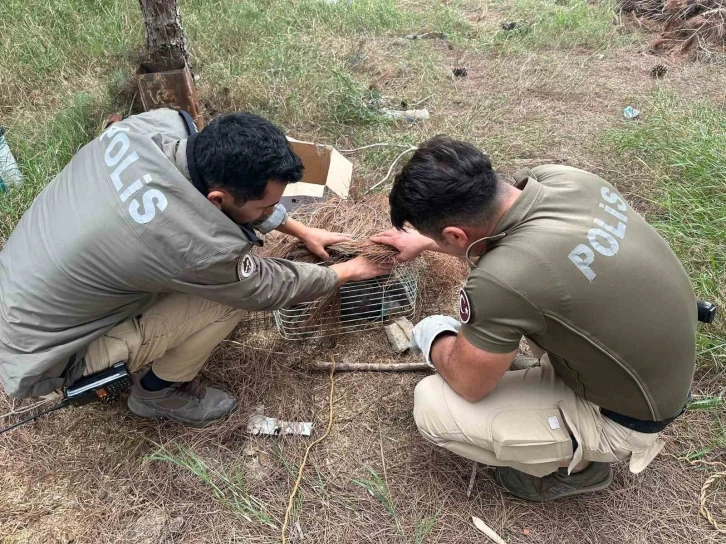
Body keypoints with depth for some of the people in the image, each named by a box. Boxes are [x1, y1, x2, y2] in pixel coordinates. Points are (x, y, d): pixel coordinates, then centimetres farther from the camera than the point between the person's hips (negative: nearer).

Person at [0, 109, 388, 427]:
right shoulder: (197, 248, -36)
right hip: (42, 361, -7)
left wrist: (302, 231, 12)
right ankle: (157, 392, 9)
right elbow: (268, 288, -14)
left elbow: (233, 179, 3)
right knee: (234, 290, -17)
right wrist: (348, 271, 3)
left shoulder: (157, 126, -17)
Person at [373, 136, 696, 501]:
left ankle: (577, 461, 10)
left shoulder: (503, 278, -37)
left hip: (624, 415, -7)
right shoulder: (558, 177, -14)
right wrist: (425, 242, 22)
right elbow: (486, 225, 11)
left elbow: (468, 383, -17)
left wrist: (432, 336, 2)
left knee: (432, 407, -9)